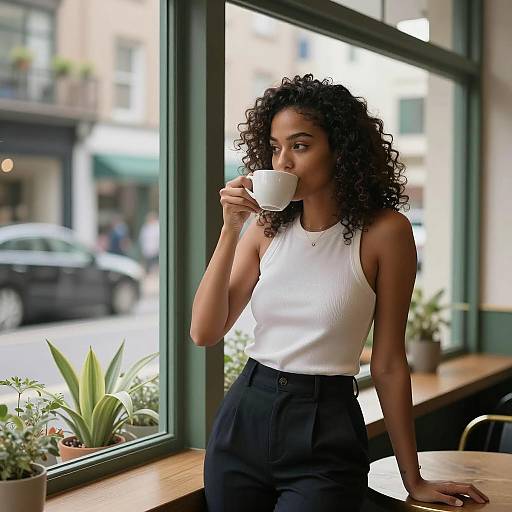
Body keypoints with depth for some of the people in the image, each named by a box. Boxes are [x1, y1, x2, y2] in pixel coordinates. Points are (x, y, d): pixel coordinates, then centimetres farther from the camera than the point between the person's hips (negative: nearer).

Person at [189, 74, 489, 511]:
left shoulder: (383, 231, -9)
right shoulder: (268, 228, 2)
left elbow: (388, 363, -5)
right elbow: (204, 333, -3)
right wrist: (230, 231, -10)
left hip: (324, 434, -4)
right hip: (243, 421, 4)